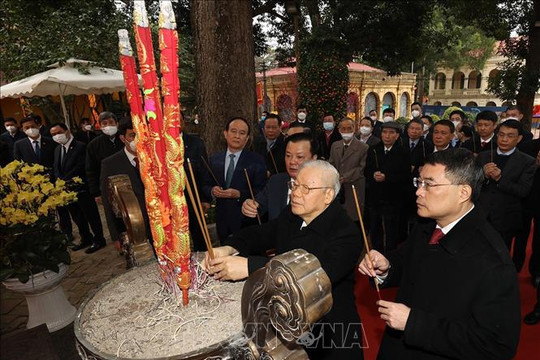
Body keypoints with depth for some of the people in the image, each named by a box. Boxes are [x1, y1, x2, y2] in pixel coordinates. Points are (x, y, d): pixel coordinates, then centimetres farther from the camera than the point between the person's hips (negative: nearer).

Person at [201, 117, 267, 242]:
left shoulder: (257, 160, -5)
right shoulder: (214, 159, 6)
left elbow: (261, 191, -10)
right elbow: (205, 186, 11)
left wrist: (239, 194, -22)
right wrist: (212, 191, -11)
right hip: (222, 220, 3)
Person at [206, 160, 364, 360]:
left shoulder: (347, 233, -21)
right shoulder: (291, 216, -1)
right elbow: (259, 234, 4)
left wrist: (249, 266, -41)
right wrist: (229, 249, -19)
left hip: (327, 333, -4)